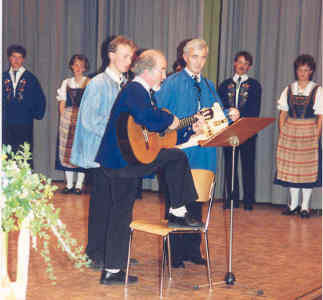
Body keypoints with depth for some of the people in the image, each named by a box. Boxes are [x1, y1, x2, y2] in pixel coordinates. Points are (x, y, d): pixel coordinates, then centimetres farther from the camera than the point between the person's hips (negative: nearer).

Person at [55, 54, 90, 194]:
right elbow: (62, 103, 13)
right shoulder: (66, 83, 14)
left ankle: (79, 184, 1)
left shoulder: (89, 83, 3)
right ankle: (69, 184, 9)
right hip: (67, 118, 3)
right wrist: (63, 118, 2)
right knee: (66, 150, 2)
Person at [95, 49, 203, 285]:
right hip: (124, 160, -11)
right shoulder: (135, 91, -12)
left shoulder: (140, 92, 21)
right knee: (177, 157, -6)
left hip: (120, 162, 11)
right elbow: (149, 119, -32)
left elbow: (158, 132, 26)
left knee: (121, 213, 12)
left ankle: (112, 271, 17)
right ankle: (178, 212, 4)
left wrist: (189, 130, 19)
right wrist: (170, 120, -13)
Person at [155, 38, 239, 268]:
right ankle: (174, 253, 7)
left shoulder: (208, 86, 16)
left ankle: (192, 249, 20)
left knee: (197, 202, 10)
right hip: (179, 152, -5)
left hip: (203, 154, 5)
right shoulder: (172, 83, -1)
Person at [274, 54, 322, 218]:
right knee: (290, 166, 5)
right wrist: (281, 132, 0)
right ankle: (293, 203, 16)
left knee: (308, 167, -1)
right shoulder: (288, 89, 9)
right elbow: (283, 113, 9)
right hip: (290, 131, 3)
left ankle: (305, 205, 7)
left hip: (309, 132, -3)